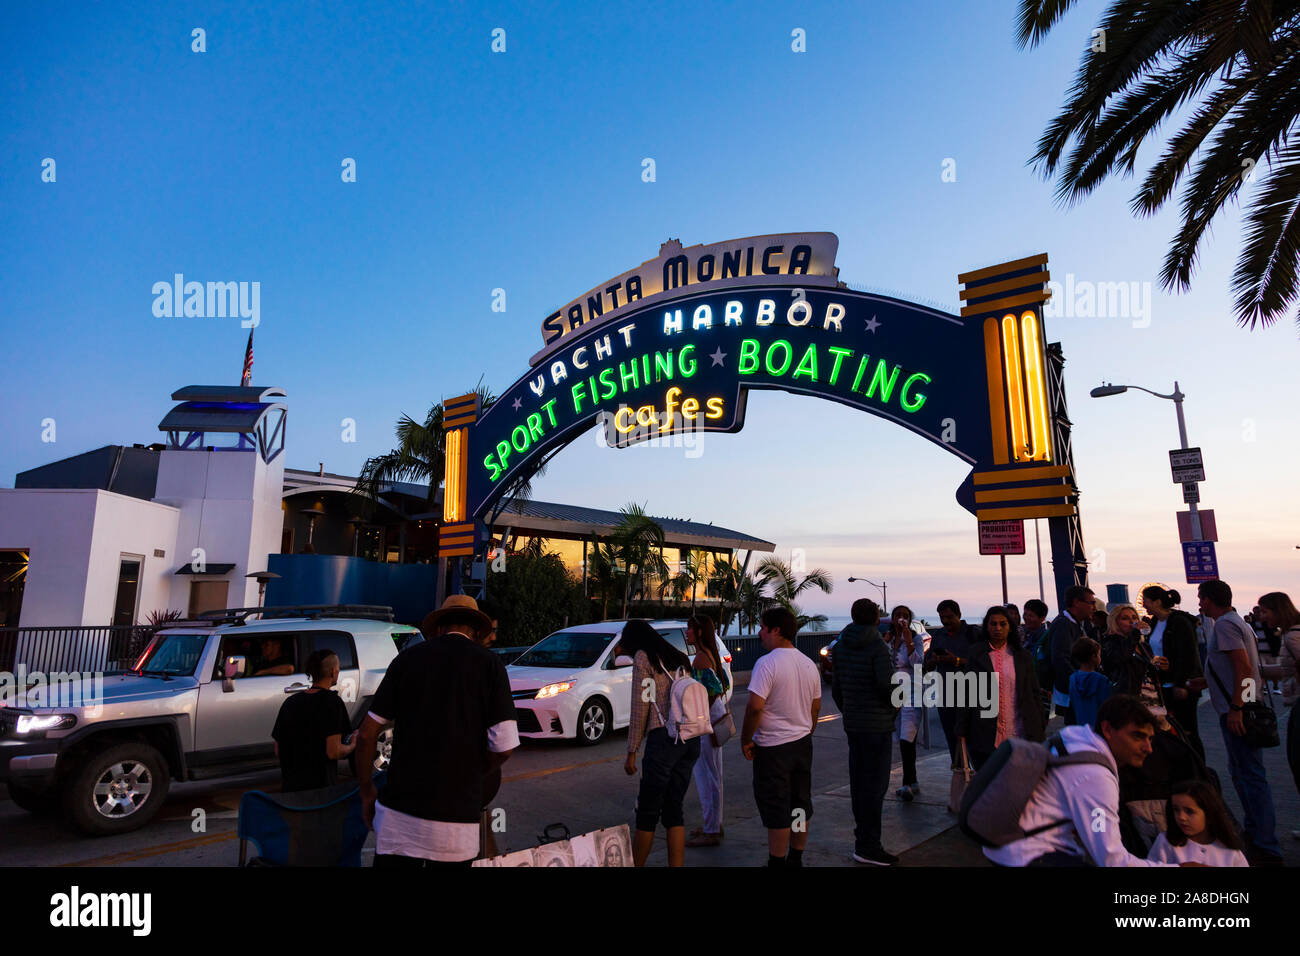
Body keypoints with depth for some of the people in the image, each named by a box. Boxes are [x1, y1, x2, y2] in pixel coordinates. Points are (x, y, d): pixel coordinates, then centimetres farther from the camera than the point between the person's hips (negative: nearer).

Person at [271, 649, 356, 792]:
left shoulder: (289, 702, 6)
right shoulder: (331, 701, -11)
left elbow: (278, 751, 11)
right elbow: (333, 752, -16)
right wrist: (352, 746, 3)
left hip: (289, 787, 6)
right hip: (321, 786, -6)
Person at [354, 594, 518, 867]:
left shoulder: (407, 658, 5)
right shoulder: (489, 663, -1)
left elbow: (368, 733, 4)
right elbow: (504, 746, -8)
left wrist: (367, 792, 16)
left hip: (398, 813, 2)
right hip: (458, 816, -1)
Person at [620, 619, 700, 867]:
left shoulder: (643, 656, 0)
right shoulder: (678, 656, 19)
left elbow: (641, 707, -5)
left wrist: (631, 752, -2)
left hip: (664, 737, -7)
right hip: (691, 738, 7)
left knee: (648, 812, 4)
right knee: (674, 810, 12)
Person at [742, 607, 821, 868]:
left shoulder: (767, 663, -18)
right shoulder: (809, 664, 6)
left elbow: (755, 707, -23)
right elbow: (816, 707, 14)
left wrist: (745, 740, -12)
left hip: (773, 748, -7)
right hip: (803, 743, 7)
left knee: (776, 810, 2)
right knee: (801, 804, 16)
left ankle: (777, 862, 10)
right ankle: (796, 859, 28)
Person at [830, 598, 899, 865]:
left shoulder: (841, 646, 8)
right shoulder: (877, 646, -15)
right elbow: (887, 683, -24)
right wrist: (895, 703, -4)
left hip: (852, 723, 8)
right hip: (877, 723, -7)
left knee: (858, 780, 16)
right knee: (874, 784, -3)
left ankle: (862, 834, 28)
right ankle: (867, 845, 0)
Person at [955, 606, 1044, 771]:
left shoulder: (1022, 655, 9)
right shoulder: (976, 653, 3)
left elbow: (1033, 693, 12)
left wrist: (1038, 729, 8)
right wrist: (962, 729, -1)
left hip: (1018, 733, 1)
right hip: (985, 734, -1)